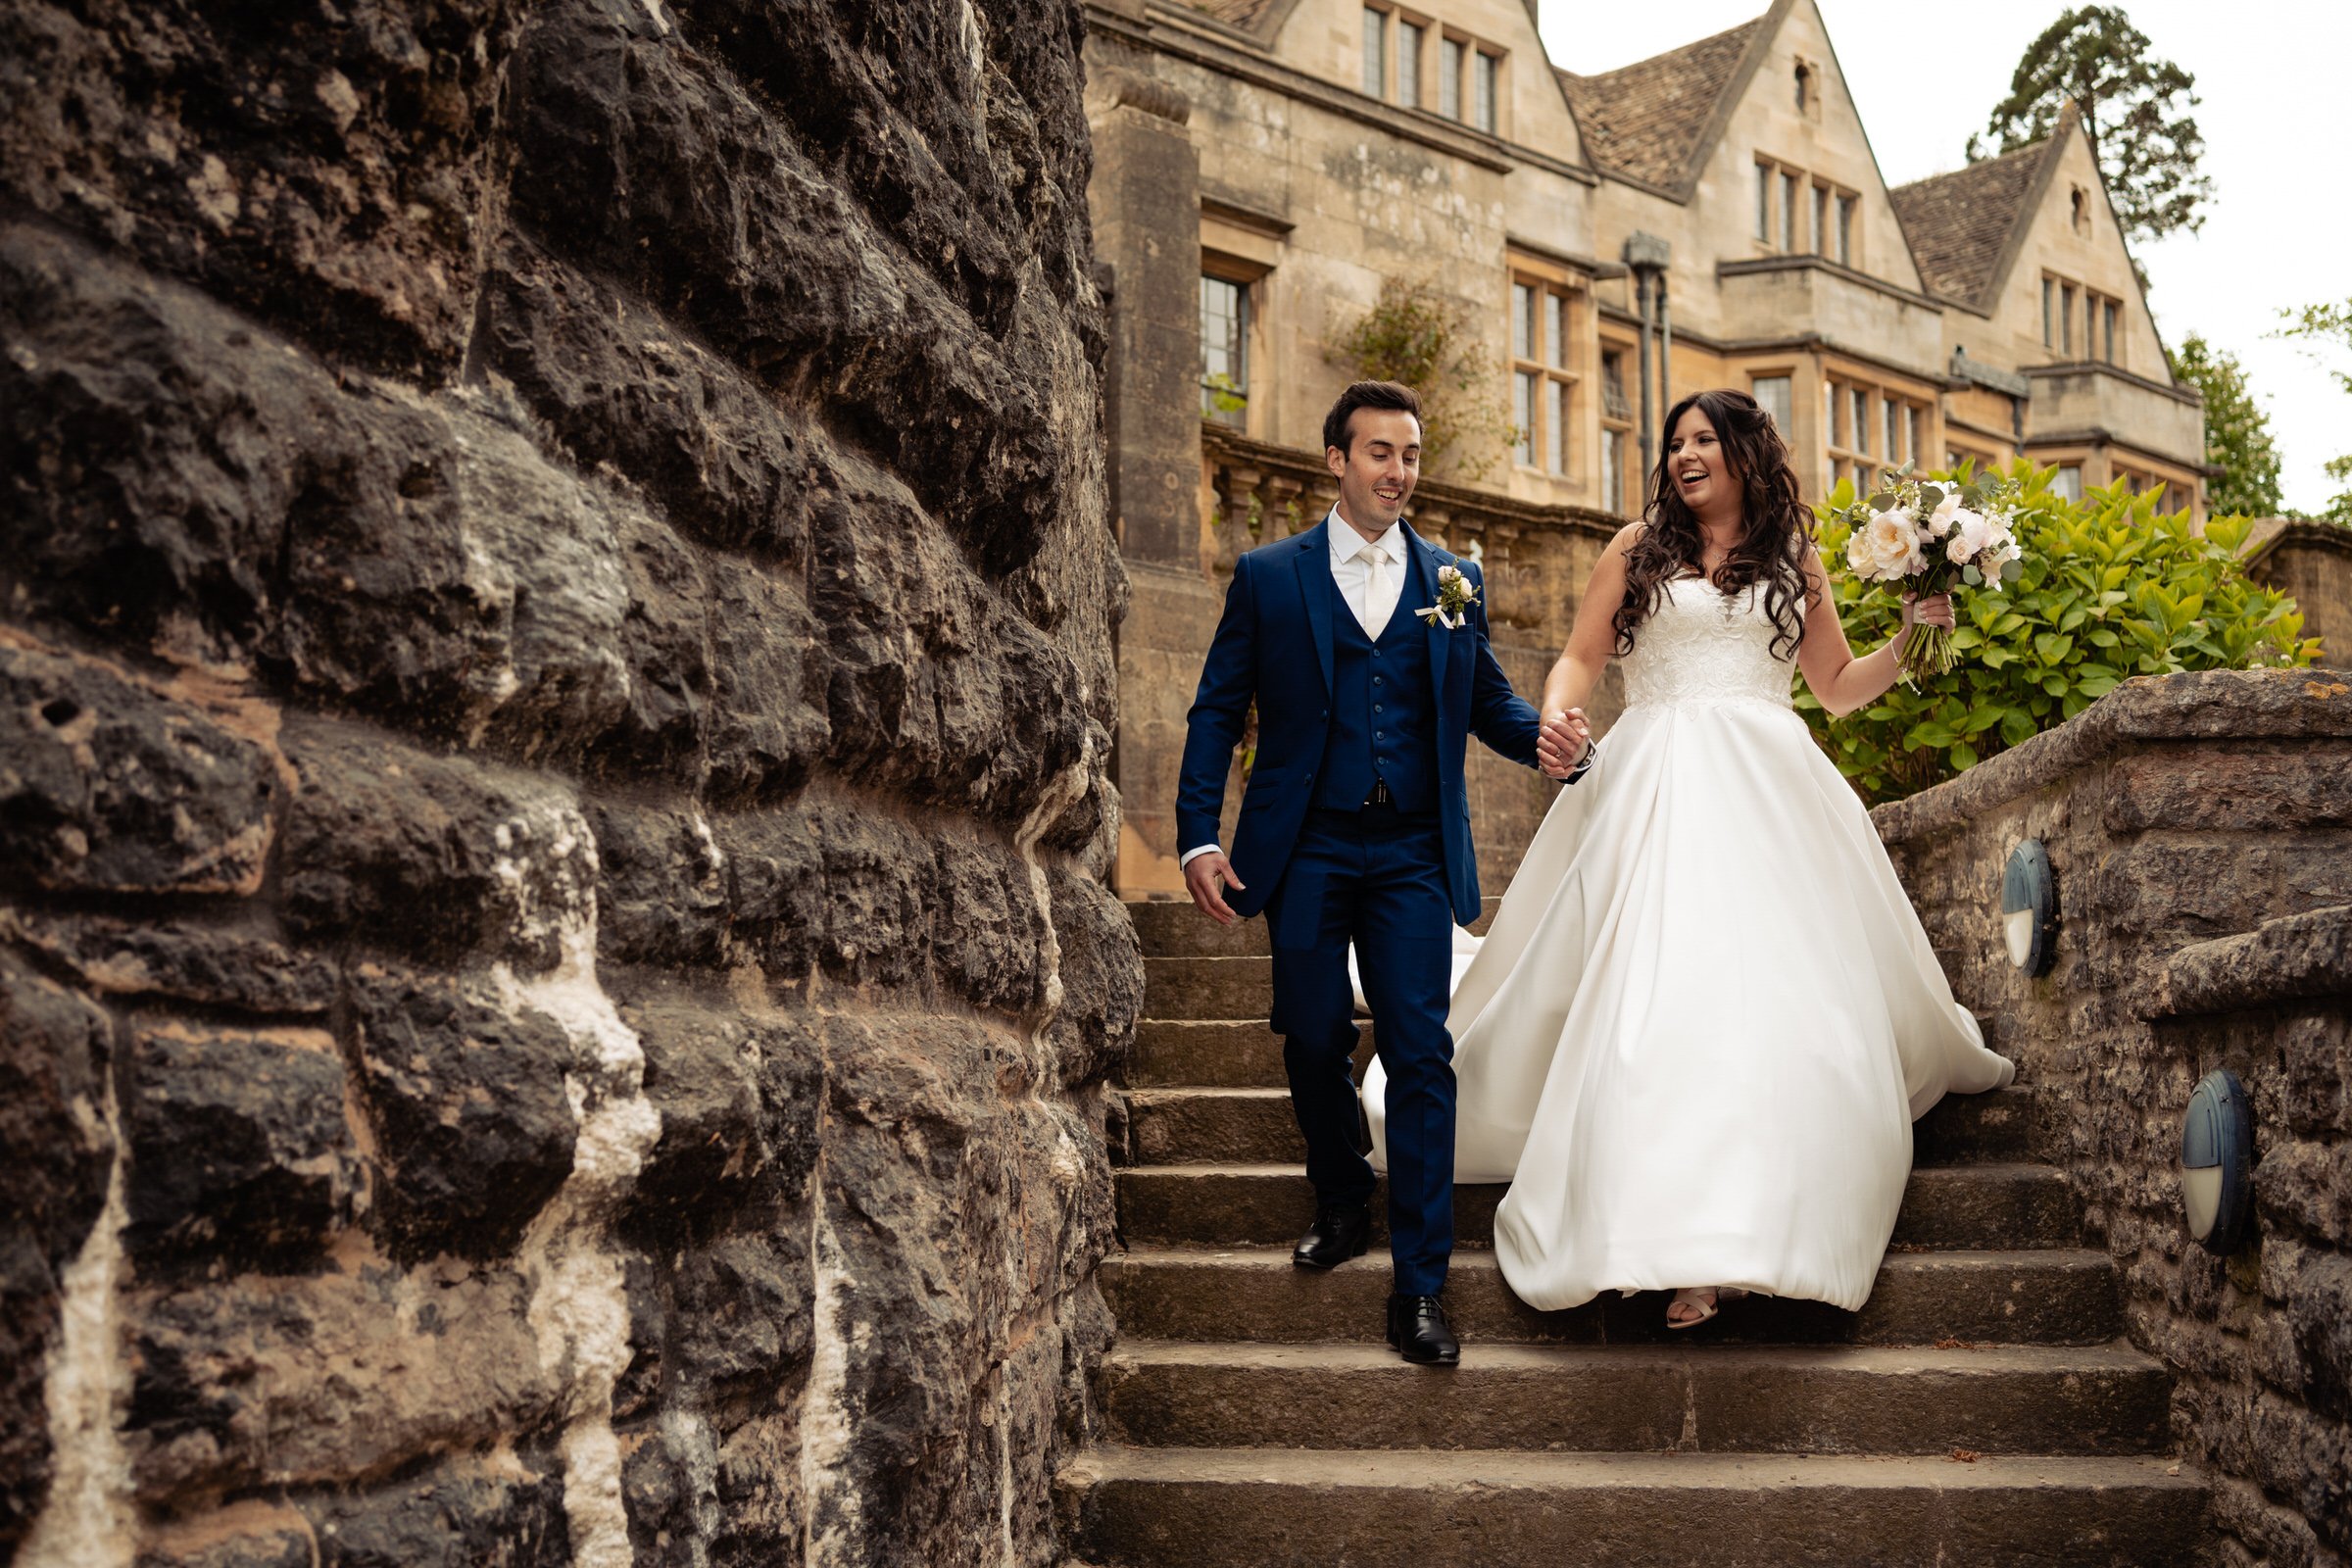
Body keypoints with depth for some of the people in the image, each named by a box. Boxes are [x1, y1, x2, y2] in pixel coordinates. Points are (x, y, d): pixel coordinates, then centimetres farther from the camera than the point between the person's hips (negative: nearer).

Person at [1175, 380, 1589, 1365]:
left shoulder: (1454, 581, 10)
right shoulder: (1268, 576, 4)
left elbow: (1488, 700, 11)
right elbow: (1217, 711, 3)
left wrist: (1546, 739, -12)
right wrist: (1199, 838, -7)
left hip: (1412, 854, 1)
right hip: (1305, 850, 0)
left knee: (1421, 1056, -6)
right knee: (1313, 1043, 8)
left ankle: (1419, 1285, 0)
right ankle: (1341, 1206, 35)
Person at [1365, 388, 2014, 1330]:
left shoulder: (1794, 559, 18)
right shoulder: (1639, 548, 15)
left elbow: (1838, 688, 23)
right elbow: (1581, 659, 11)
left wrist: (1908, 641, 8)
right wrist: (1556, 716, -9)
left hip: (1771, 791, 2)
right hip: (1658, 785, -1)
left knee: (1777, 988, -11)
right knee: (1657, 990, -16)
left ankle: (1760, 1227, -7)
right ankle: (1682, 1244, -17)